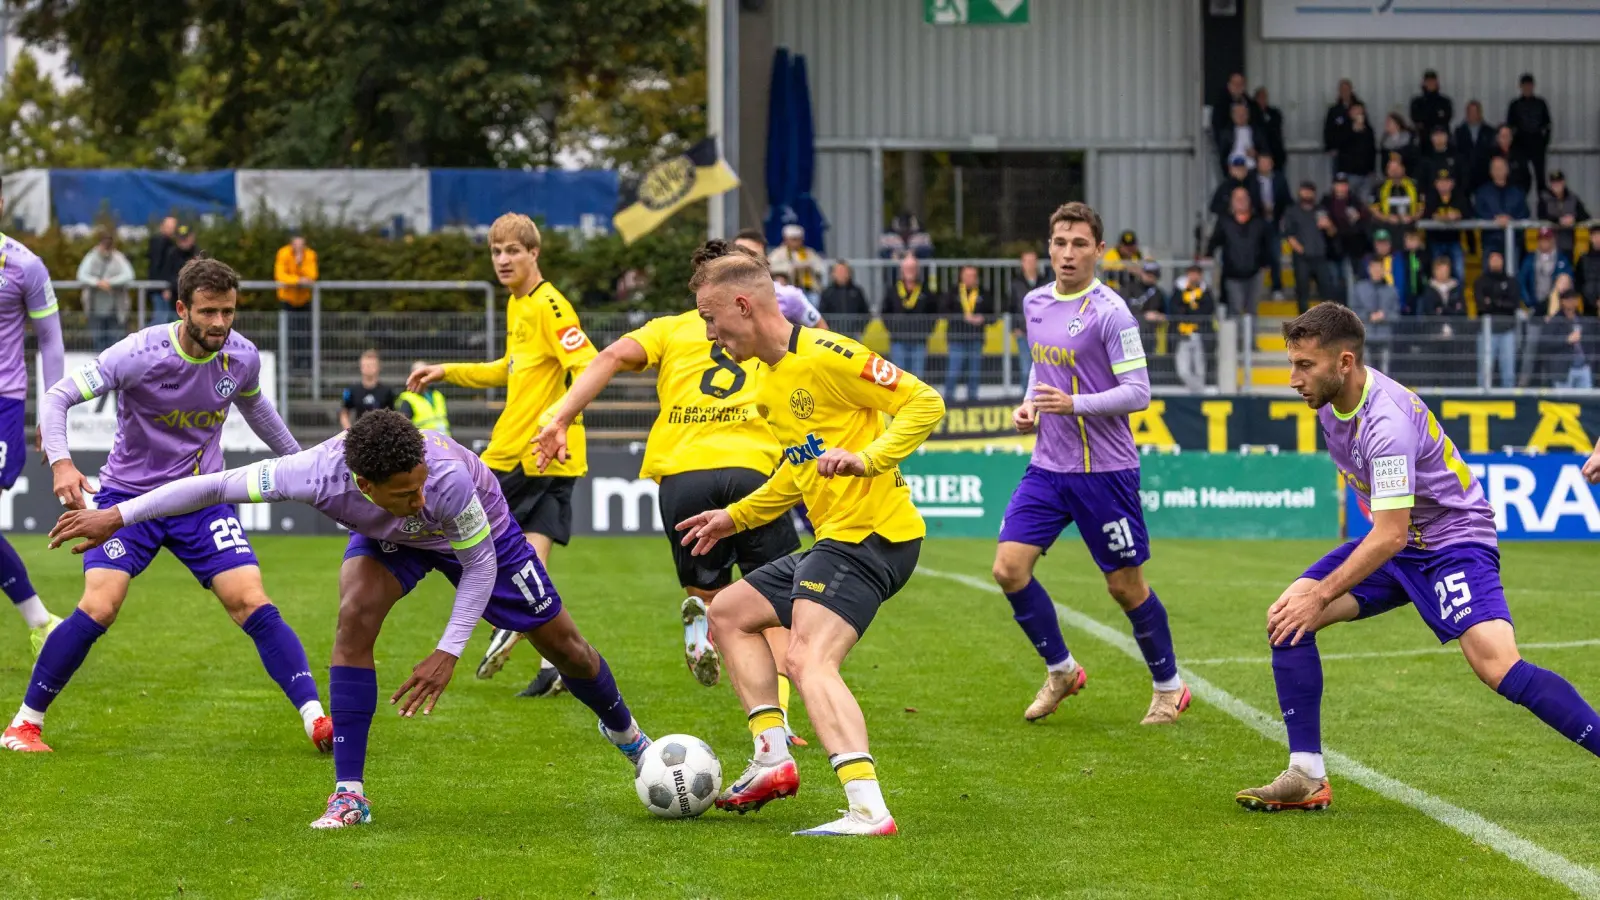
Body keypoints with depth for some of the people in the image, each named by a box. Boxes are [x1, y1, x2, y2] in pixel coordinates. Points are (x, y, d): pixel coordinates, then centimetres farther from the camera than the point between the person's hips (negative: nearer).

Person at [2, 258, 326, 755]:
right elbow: (57, 397, -18)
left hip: (203, 499, 3)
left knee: (253, 605, -12)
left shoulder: (243, 357, -6)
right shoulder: (140, 354, -20)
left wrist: (296, 457, 29)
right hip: (128, 495, -3)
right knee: (98, 608, -17)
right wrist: (61, 462, -33)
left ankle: (317, 720, -11)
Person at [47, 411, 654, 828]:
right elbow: (217, 485, -33)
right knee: (355, 616, -27)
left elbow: (480, 562, -28)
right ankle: (349, 794, -20)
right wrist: (117, 515, -33)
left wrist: (449, 652, -31)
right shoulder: (321, 474, -42)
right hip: (385, 537, 1)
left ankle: (621, 727, 42)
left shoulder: (446, 479, -46)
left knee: (559, 640, 8)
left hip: (477, 528, -1)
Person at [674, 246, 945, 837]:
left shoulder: (825, 356, -14)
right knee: (728, 614, 20)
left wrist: (868, 459, -28)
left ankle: (868, 810, -35)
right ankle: (773, 760, 12)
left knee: (807, 660, -25)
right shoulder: (769, 381, 16)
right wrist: (737, 517, 26)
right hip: (833, 539, 11)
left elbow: (925, 403, -16)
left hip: (870, 534, -11)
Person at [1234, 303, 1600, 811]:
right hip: (1394, 539, 9)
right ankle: (1306, 778, -2)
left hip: (1453, 537, -9)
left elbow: (1391, 535, -30)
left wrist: (1322, 596, -27)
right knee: (1287, 620, -5)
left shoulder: (1387, 421, -29)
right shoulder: (1331, 402, -2)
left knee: (1496, 665, -28)